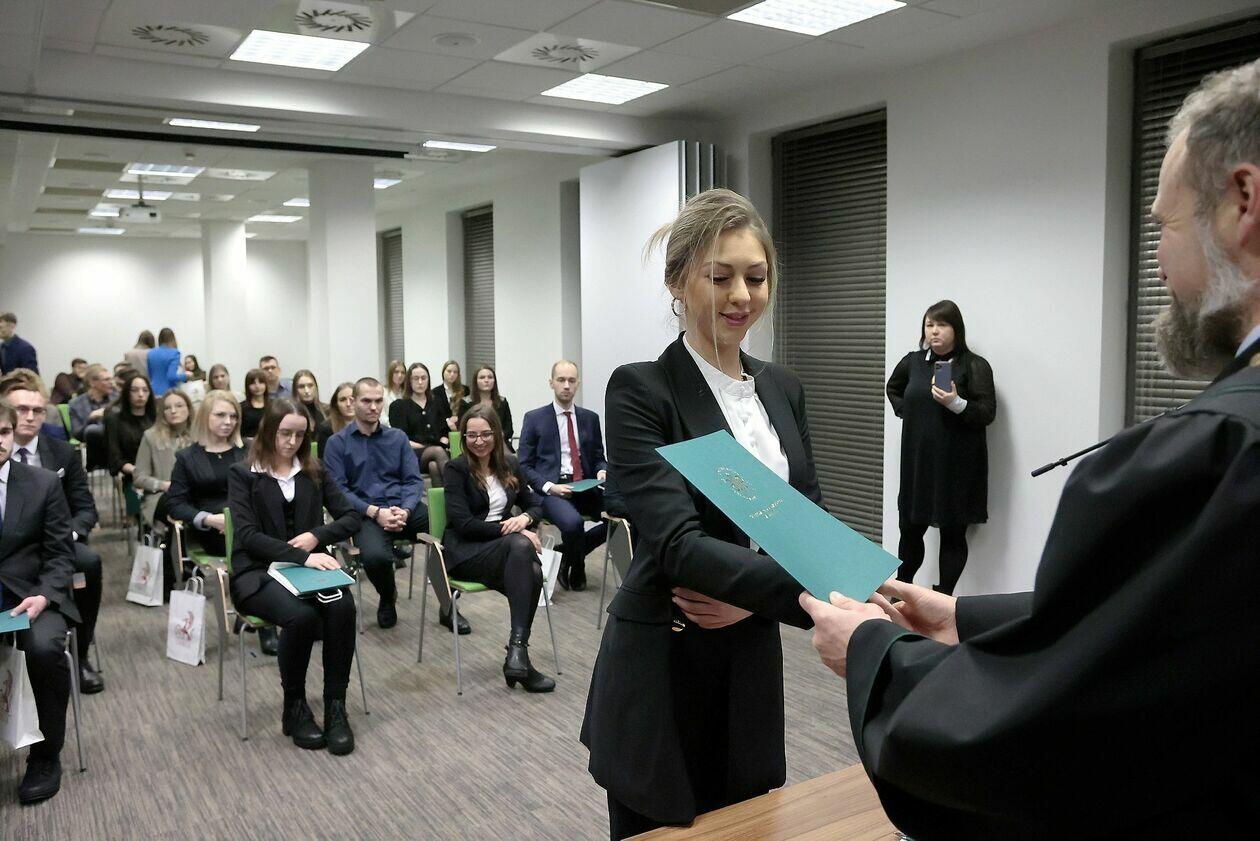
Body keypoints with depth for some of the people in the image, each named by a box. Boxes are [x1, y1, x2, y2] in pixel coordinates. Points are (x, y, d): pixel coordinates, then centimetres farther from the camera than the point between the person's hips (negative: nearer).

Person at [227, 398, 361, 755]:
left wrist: (316, 537, -10)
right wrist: (302, 556, -23)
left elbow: (352, 517, 9)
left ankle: (335, 707, -20)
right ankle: (294, 708, -11)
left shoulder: (314, 471, 13)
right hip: (258, 571, -3)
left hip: (309, 565, 3)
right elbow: (248, 535, -10)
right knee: (301, 615, -34)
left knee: (343, 607, -31)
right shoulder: (242, 474, 2)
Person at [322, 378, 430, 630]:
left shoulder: (398, 438, 16)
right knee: (376, 556, -36)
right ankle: (387, 598, 2)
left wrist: (405, 510, -12)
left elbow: (414, 480, 9)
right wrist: (375, 512, -15)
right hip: (365, 513, -2)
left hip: (404, 508, 3)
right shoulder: (338, 443, 8)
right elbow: (338, 490, -2)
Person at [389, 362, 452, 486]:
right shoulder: (398, 406, 13)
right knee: (437, 451, -38)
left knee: (434, 466, -37)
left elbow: (444, 431, 19)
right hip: (412, 454, -3)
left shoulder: (437, 401, 24)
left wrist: (444, 442, -4)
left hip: (438, 450, 3)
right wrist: (425, 447, -9)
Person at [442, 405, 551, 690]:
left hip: (505, 548, 5)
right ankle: (518, 651, -38)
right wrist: (512, 530, -17)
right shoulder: (456, 469, -2)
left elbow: (535, 505, 18)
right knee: (520, 544, -36)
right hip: (465, 552, -4)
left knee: (532, 572, -32)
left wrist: (524, 518, -8)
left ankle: (517, 651, -27)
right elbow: (463, 523, -12)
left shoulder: (509, 464, 13)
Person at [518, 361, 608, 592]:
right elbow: (524, 465, 2)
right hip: (551, 489, -4)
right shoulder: (534, 419, 5)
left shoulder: (590, 418, 15)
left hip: (585, 487, 4)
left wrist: (601, 471, -5)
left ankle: (569, 552, 0)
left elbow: (598, 457, 19)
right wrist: (548, 486, -13)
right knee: (572, 522, -35)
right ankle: (577, 570, -1)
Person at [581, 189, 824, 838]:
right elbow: (676, 542, -25)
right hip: (662, 675, -6)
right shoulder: (640, 390, -14)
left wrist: (750, 596, -12)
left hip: (753, 670, 6)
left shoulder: (783, 389, 6)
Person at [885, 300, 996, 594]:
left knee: (952, 533, 3)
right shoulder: (913, 361, 6)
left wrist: (956, 404, -27)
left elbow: (987, 413, -12)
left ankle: (944, 595, 13)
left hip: (957, 464, -4)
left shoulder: (975, 365, -7)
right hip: (917, 461, 4)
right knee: (910, 528, 10)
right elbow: (893, 388, 27)